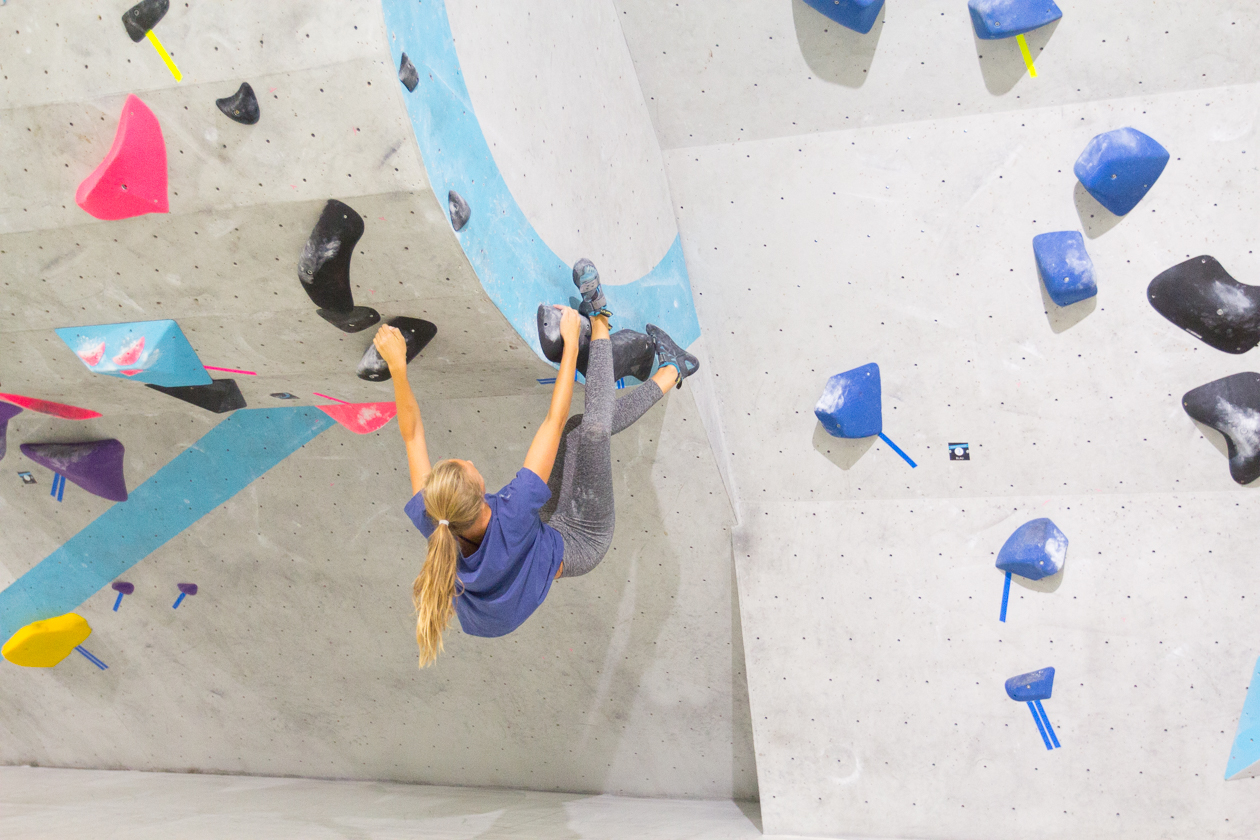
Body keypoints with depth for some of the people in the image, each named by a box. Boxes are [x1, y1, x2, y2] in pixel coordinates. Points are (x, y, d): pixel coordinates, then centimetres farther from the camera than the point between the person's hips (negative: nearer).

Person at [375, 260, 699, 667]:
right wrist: (571, 341, -35)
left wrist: (397, 365, -23)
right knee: (592, 426, -15)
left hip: (547, 526, 6)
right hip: (581, 542, -6)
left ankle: (671, 373, 21)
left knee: (580, 426, 5)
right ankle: (598, 322, 7)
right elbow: (554, 420, -43)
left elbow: (412, 434, -23)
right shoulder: (511, 519, -48)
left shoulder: (433, 524, -34)